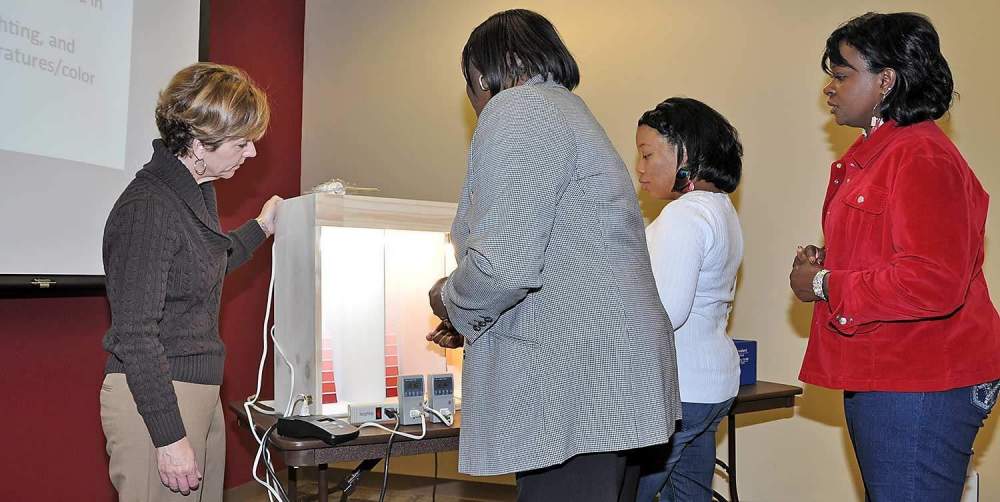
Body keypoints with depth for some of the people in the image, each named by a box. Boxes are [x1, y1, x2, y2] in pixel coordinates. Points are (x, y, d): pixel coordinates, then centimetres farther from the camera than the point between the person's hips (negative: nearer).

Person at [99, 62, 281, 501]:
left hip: (201, 394, 9)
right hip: (155, 400, -9)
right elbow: (134, 333, -20)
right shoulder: (148, 207, -19)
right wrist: (170, 436, -20)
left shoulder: (199, 191, 11)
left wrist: (260, 229, 29)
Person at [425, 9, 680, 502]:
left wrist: (451, 303, 0)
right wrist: (469, 324, 28)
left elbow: (504, 265, -20)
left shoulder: (518, 108, -9)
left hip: (575, 386, -10)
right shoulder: (568, 110, 22)